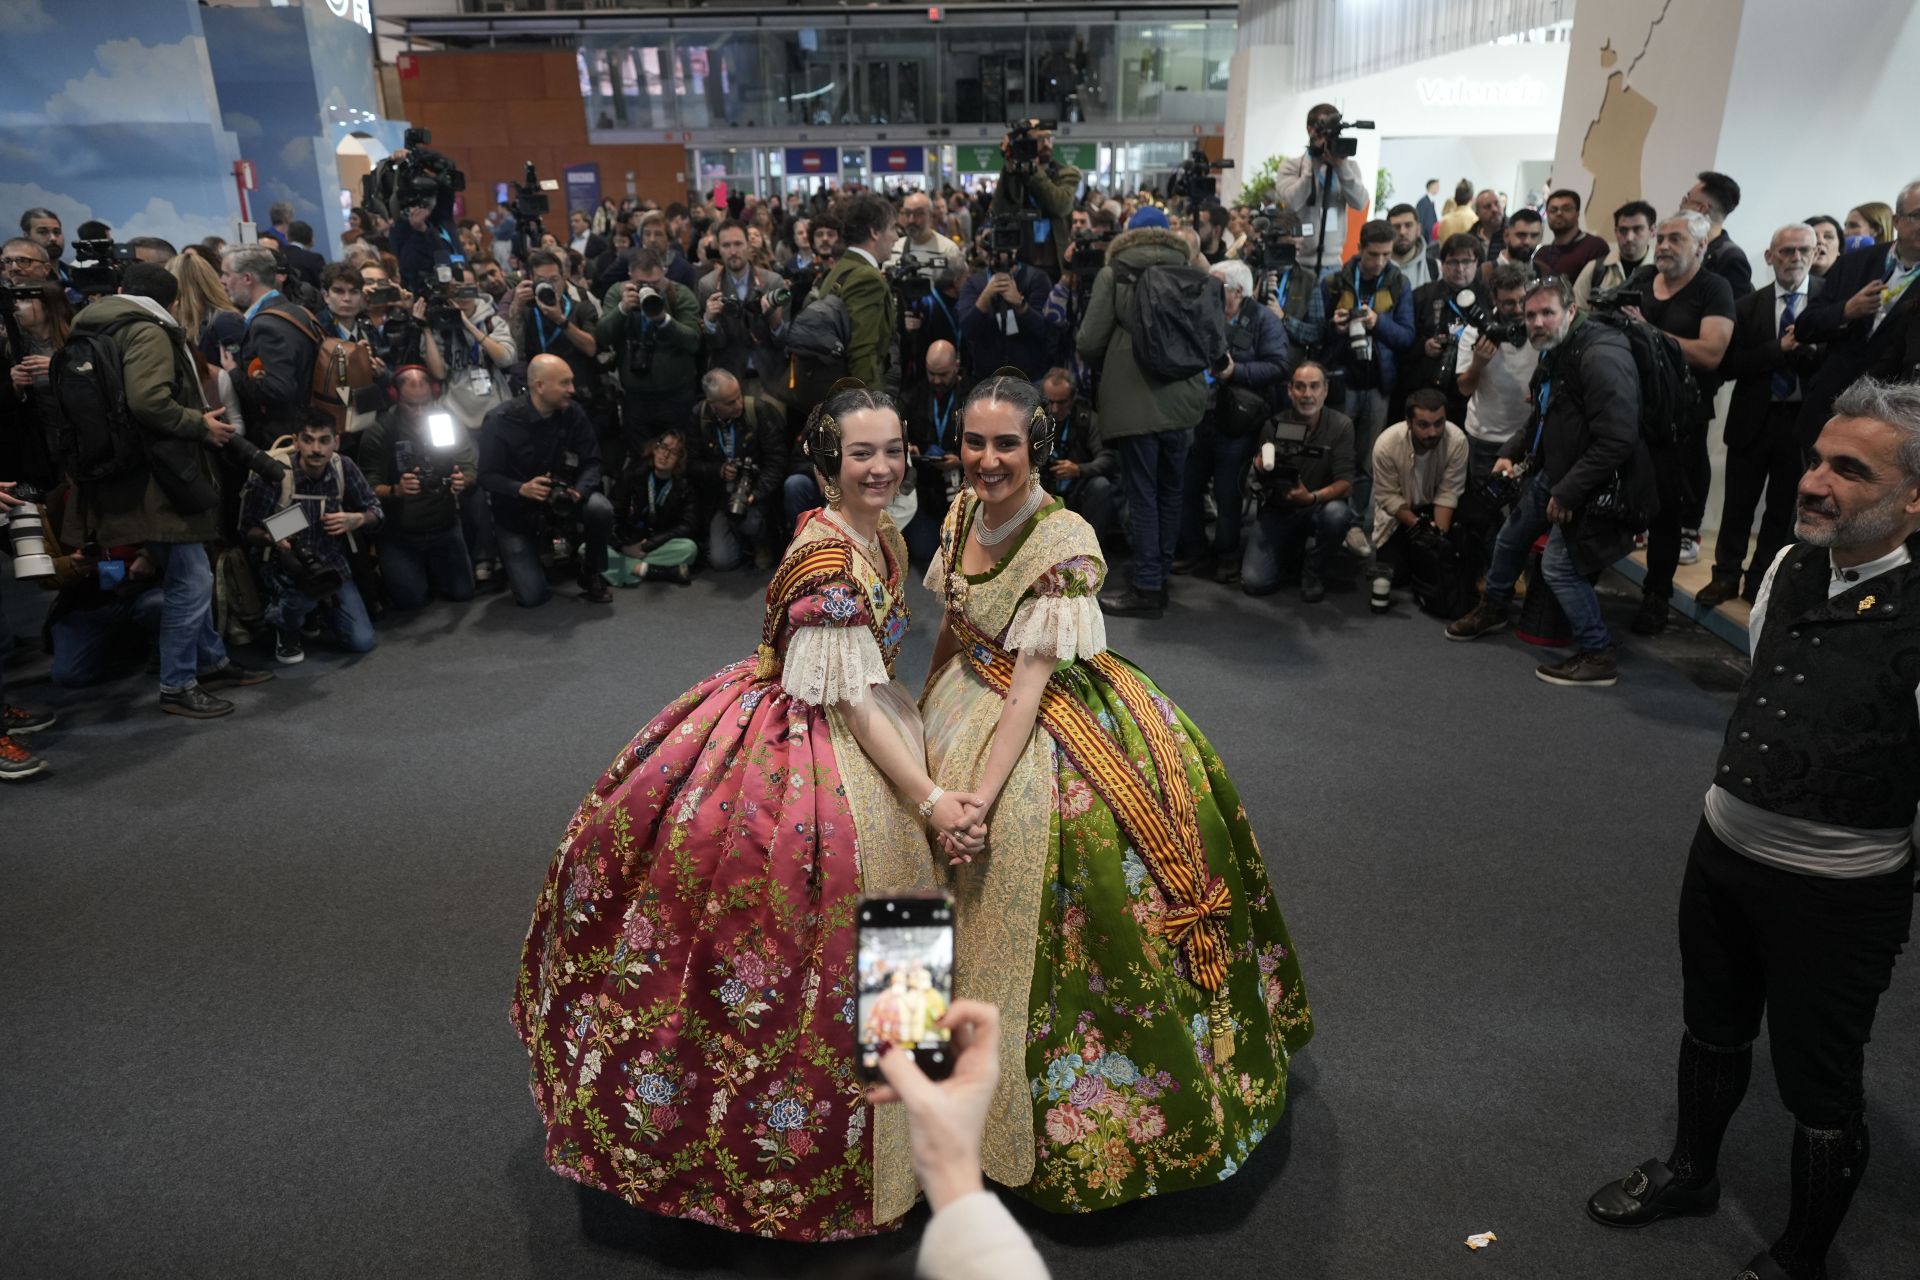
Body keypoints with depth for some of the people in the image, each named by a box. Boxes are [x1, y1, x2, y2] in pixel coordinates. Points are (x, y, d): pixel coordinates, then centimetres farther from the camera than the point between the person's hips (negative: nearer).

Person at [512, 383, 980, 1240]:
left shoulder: (882, 537, 3)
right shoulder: (822, 557, -24)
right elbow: (852, 698, -24)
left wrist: (929, 785, 12)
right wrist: (928, 800, -22)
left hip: (852, 740, 9)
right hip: (792, 748, -9)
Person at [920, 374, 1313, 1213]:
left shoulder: (1063, 543, -23)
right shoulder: (962, 511, -1)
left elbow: (1030, 685, -26)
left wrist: (977, 803, -29)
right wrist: (926, 715, 16)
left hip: (1046, 726, -6)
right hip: (964, 705, 7)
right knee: (958, 895, 14)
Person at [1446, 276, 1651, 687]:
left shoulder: (1601, 358, -26)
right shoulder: (1554, 353, 6)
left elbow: (1616, 441, -30)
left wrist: (1567, 492, -26)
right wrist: (1512, 452, 8)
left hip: (1591, 485, -10)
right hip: (1551, 471, 10)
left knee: (1560, 565, -12)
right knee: (1511, 537, 22)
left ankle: (1597, 657, 2)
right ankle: (1493, 609, 47)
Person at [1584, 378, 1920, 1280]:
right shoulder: (1787, 569, -4)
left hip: (1835, 892, -6)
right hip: (1722, 852, 6)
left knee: (1821, 1088, 15)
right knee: (1713, 1033, 27)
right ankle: (1690, 1172, 53)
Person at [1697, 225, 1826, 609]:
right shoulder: (1748, 306, 2)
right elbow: (1729, 366, -7)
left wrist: (1805, 347, -25)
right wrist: (1779, 349, -18)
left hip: (1801, 419, -1)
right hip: (1753, 418, 1)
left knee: (1782, 506, 10)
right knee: (1738, 504, 10)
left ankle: (1761, 581, 22)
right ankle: (1726, 576, 22)